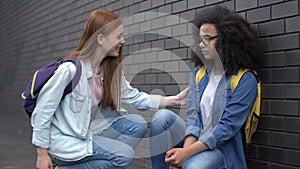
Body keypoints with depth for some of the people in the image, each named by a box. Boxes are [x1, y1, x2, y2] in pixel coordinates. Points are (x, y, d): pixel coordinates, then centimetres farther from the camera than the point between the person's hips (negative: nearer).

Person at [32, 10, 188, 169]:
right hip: (63, 141, -8)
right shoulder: (70, 69, -24)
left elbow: (133, 96, 6)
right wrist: (42, 154, -15)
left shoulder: (110, 70, 0)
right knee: (124, 154, -17)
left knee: (137, 124, -4)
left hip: (86, 132, 8)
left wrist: (174, 100, 0)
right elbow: (42, 111, -18)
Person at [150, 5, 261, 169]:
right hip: (194, 139, 6)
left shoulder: (245, 80, -10)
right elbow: (193, 116, -1)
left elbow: (228, 126, -16)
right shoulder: (198, 73, 8)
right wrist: (186, 147, -21)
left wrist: (187, 152, -23)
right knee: (162, 116, -21)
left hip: (221, 148, -5)